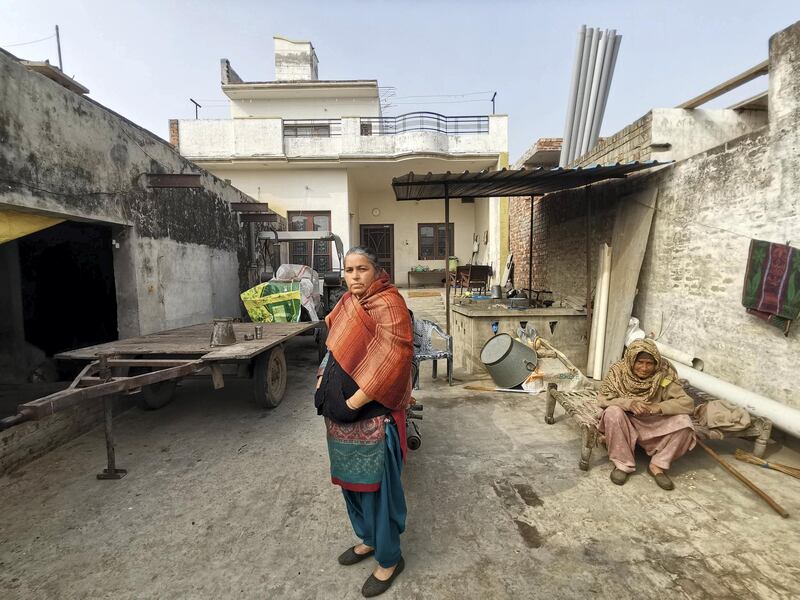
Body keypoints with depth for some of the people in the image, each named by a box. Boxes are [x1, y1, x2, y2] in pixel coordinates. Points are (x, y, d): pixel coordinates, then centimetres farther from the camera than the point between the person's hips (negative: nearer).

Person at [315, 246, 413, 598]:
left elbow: (391, 358, -25)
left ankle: (389, 558, 30)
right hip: (341, 410, 8)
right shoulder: (348, 303, 10)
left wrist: (354, 402, -21)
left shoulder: (388, 304, -17)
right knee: (351, 477, 21)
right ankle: (368, 539, 44)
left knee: (377, 484, 7)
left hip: (372, 413, -8)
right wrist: (323, 382, 6)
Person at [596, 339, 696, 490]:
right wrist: (629, 403, -35)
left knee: (684, 422, -22)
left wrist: (660, 407, -34)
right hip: (626, 424, -1)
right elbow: (602, 398, -18)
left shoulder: (663, 376, -12)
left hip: (654, 426, 2)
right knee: (613, 412, -32)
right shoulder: (619, 371, -14)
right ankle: (622, 464, -14)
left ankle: (658, 465, -5)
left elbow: (688, 403, -16)